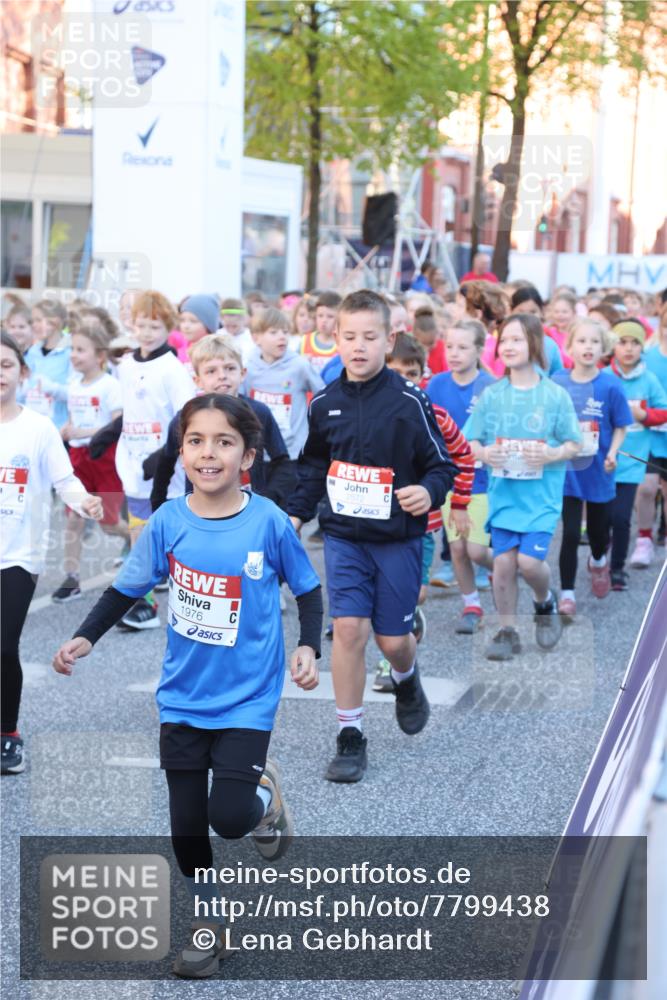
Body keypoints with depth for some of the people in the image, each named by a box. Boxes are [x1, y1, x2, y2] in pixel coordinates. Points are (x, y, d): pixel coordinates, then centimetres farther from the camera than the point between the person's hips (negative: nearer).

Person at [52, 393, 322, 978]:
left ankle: (264, 792, 21)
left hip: (247, 697, -3)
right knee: (186, 825, 7)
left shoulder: (268, 522, -13)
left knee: (231, 817, -14)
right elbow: (128, 588, 5)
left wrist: (308, 648, -12)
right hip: (183, 696, 3)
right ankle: (209, 926, 29)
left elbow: (308, 589, 1)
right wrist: (85, 638, -7)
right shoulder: (168, 522, -8)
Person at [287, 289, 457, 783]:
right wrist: (297, 514, 10)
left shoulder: (409, 402, -11)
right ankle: (350, 737, 2)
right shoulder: (325, 404, 1)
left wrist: (429, 492, -26)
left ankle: (407, 679, 41)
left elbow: (442, 464, -6)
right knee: (348, 628, -8)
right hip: (344, 534, 2)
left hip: (398, 538, -2)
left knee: (392, 639, 3)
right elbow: (312, 465, 17)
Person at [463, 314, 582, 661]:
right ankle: (507, 632, 17)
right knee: (503, 562, 1)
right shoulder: (492, 395, 2)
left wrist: (554, 454, -18)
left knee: (529, 561, -11)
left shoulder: (555, 395, -4)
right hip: (502, 491, 2)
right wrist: (483, 453, -14)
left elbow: (574, 444, 1)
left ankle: (545, 603, 21)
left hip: (541, 492, -2)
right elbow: (470, 441, 6)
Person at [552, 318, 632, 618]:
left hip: (598, 470, 0)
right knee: (570, 534, -5)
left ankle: (598, 562, 50)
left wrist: (612, 453, -18)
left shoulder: (610, 386, -12)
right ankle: (567, 594, 5)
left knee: (598, 530, 18)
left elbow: (620, 427, -4)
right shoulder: (557, 383, -7)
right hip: (567, 469, 0)